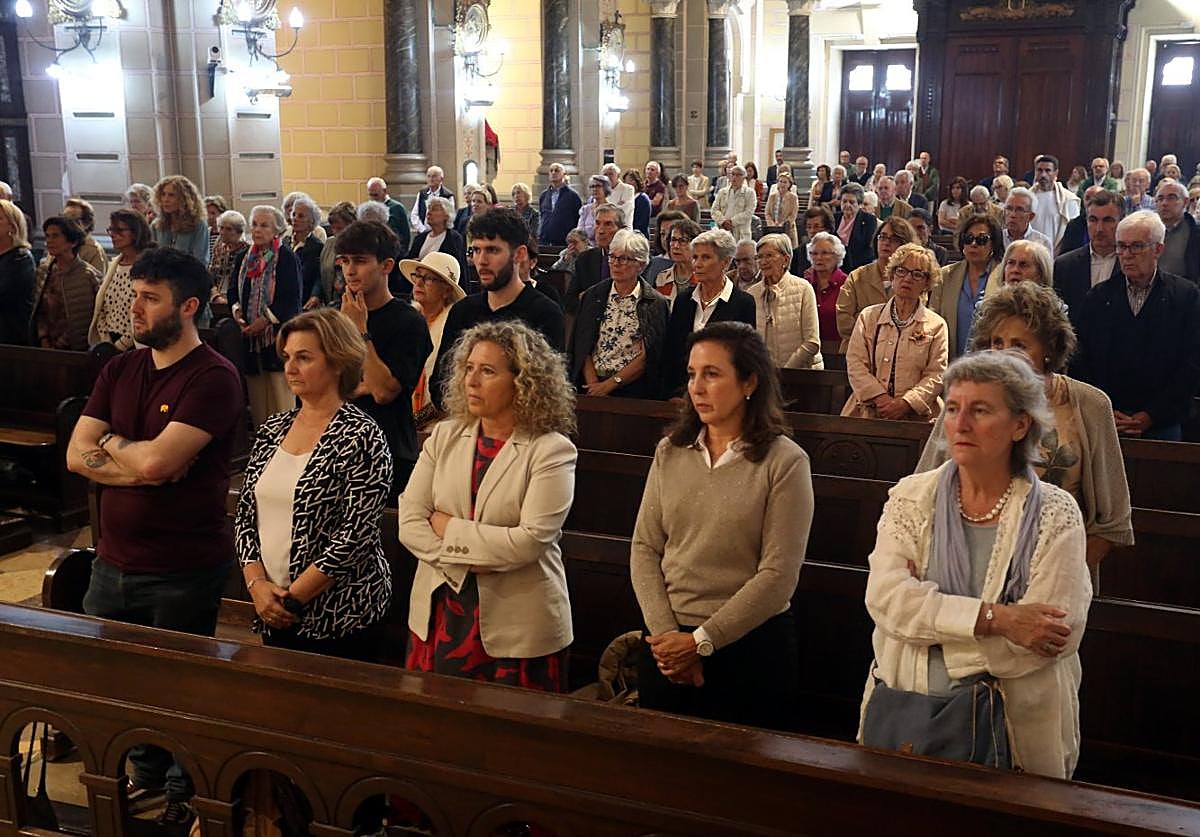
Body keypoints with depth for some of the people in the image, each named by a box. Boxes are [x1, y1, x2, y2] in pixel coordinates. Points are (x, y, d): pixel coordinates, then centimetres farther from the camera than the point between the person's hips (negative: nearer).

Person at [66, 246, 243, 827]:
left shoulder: (213, 378, -17)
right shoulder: (119, 370, 6)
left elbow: (155, 460, -26)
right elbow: (76, 456, -1)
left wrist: (110, 441, -7)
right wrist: (142, 466, -16)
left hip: (184, 571, -7)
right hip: (114, 560, 7)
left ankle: (185, 793, 34)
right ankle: (147, 776, 43)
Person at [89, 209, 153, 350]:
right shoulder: (113, 266, 12)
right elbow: (100, 309, 14)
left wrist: (119, 346, -9)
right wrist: (106, 342, 2)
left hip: (133, 346, -6)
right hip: (110, 341, 6)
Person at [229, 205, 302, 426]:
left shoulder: (286, 257, -5)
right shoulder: (243, 258, 13)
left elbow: (292, 299, -11)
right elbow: (233, 291, 17)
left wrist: (266, 320, -16)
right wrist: (236, 309, -4)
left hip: (278, 335, -6)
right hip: (249, 335, 6)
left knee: (280, 397, -7)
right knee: (256, 401, 7)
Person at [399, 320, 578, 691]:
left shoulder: (552, 451, -9)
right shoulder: (445, 436, 6)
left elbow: (530, 540, -19)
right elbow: (409, 521, 0)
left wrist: (449, 528, -11)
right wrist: (462, 560, -15)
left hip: (518, 628, -4)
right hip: (441, 614, 4)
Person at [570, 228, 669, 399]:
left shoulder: (656, 304, 3)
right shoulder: (593, 295, 13)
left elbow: (649, 355, -3)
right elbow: (582, 346, 7)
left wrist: (610, 384, -7)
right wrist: (593, 384, -7)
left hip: (633, 389, -2)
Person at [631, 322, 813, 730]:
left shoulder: (785, 462, -11)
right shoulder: (671, 451, 3)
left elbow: (778, 574, -14)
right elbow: (644, 548, 1)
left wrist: (701, 641, -14)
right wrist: (664, 632, -10)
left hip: (751, 645, -4)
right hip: (667, 640, 4)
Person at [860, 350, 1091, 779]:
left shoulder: (1054, 514, -6)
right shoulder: (912, 497, 1)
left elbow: (1055, 638, -16)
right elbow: (885, 597, -13)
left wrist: (927, 618, -14)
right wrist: (995, 618, -21)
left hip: (1005, 725, -2)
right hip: (900, 712, 2)